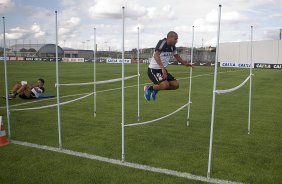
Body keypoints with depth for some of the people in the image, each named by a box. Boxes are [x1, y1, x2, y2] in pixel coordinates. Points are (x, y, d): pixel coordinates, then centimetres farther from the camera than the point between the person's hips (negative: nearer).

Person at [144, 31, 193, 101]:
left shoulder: (173, 47, 5)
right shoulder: (162, 43, -19)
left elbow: (177, 56, 23)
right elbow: (156, 56, -33)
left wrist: (185, 63, 9)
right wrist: (163, 68, -43)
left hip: (163, 70, 8)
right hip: (153, 69, -8)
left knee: (176, 84, -2)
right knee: (165, 85, -28)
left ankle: (155, 89, 16)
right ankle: (149, 88, 0)